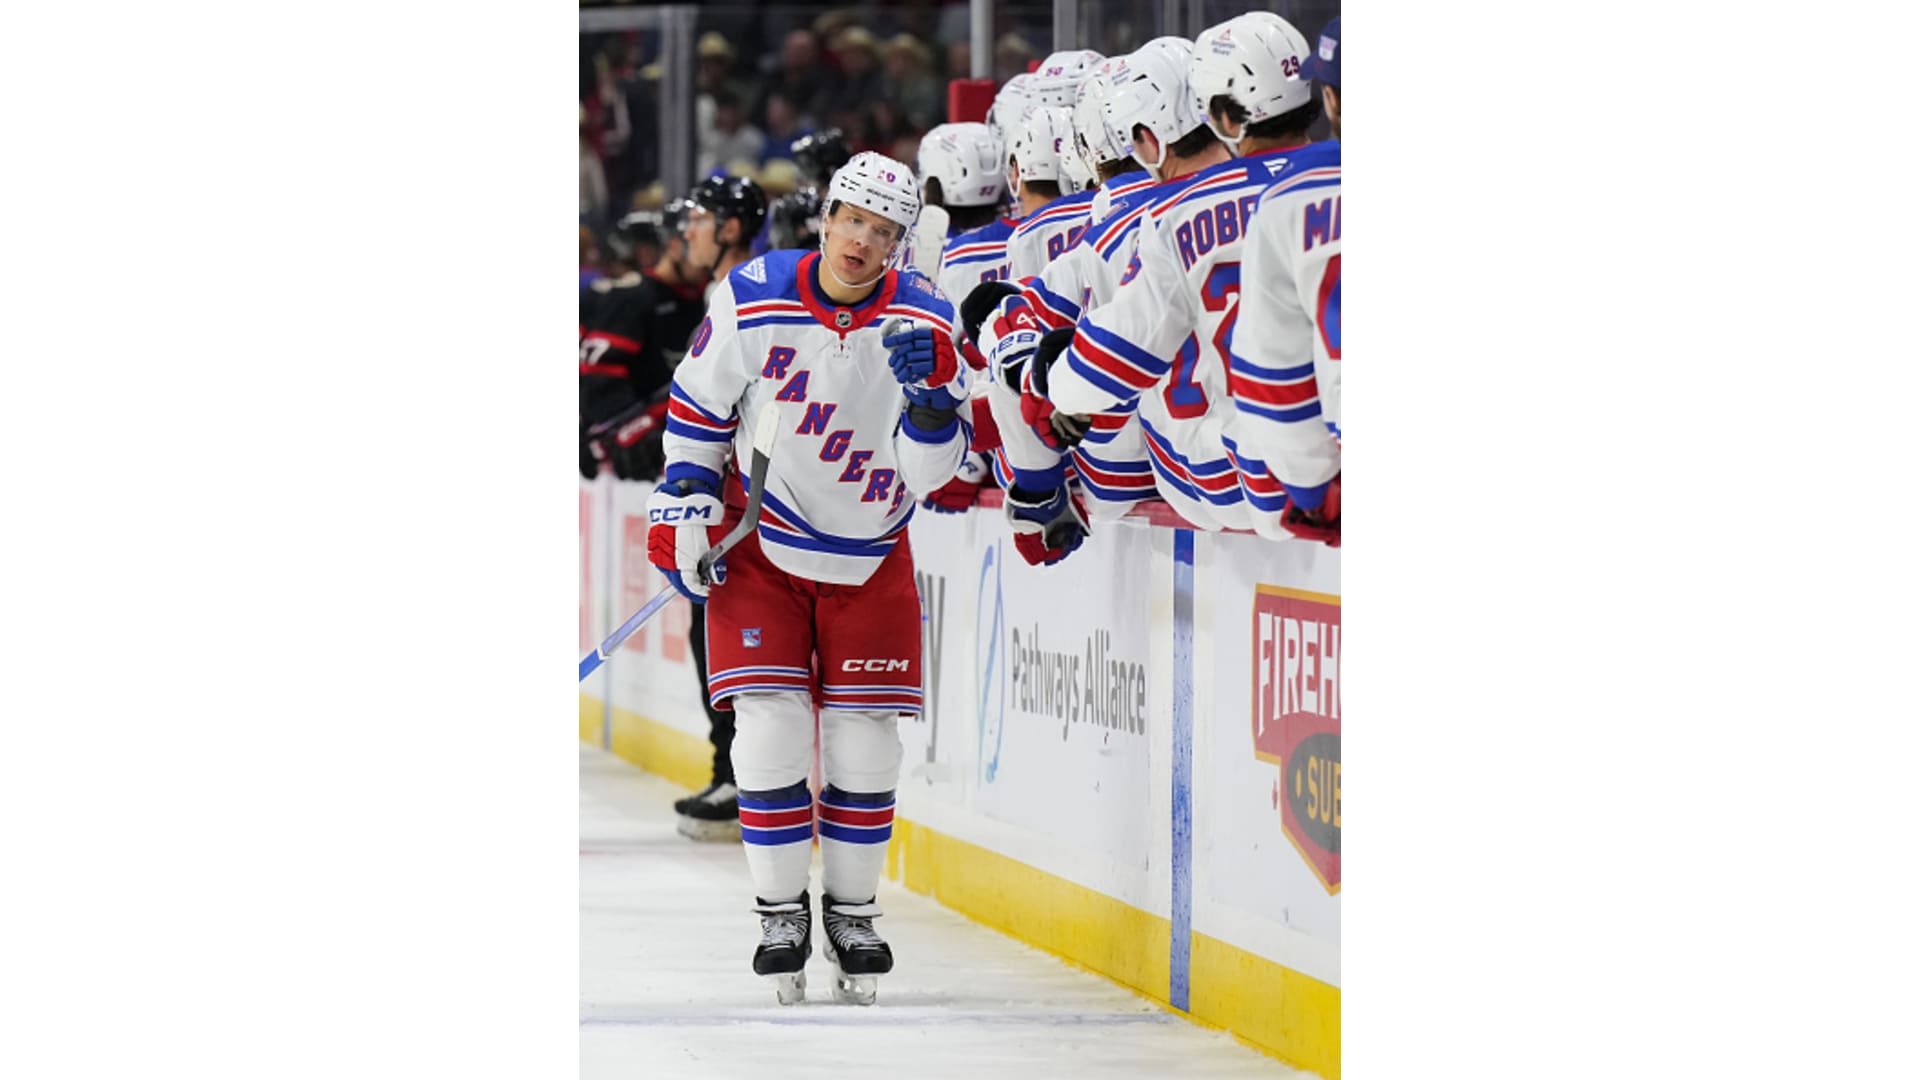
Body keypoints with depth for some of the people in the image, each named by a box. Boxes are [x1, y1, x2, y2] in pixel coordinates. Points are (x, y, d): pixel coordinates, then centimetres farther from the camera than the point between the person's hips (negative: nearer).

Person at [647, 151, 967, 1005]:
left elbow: (931, 469, -16)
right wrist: (683, 511, -1)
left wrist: (929, 391, -34)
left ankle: (851, 911, 18)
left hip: (869, 555, 1)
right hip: (759, 543, -1)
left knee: (864, 742, 1)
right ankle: (780, 913, 5)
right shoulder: (752, 301, -13)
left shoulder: (923, 324, -13)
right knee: (771, 729, -9)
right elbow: (697, 406, 3)